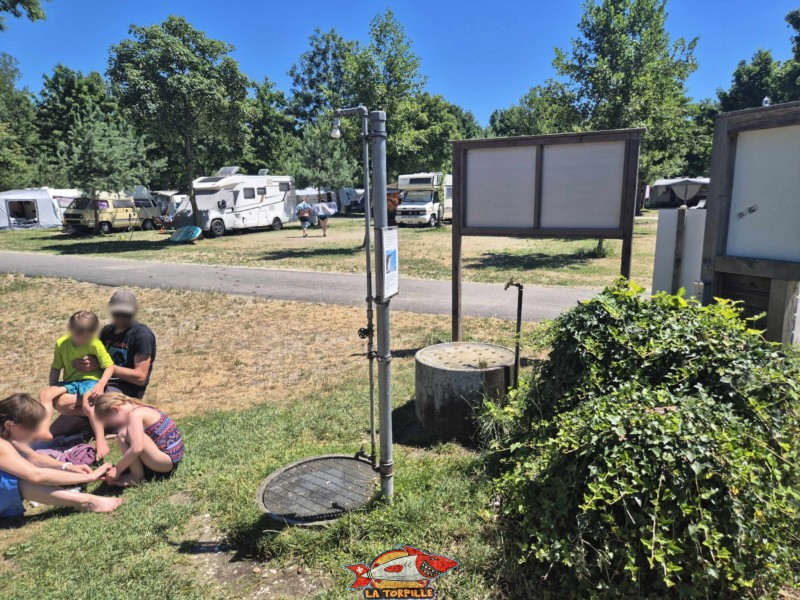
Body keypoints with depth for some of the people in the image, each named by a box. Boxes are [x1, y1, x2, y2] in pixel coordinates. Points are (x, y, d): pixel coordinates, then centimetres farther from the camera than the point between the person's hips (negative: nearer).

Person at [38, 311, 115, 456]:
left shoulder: (96, 344, -13)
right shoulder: (61, 343, -1)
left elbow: (109, 366, -11)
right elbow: (56, 368, 7)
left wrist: (101, 384, -25)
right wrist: (52, 389, 1)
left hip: (90, 380, -5)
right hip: (70, 382, 5)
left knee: (87, 402, -34)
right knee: (44, 394, -20)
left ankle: (101, 441, -34)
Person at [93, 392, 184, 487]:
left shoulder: (134, 415, -16)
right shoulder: (139, 409, 12)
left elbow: (136, 449, -27)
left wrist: (117, 469, -16)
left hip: (168, 460, -11)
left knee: (123, 435, -19)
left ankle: (136, 476, -7)